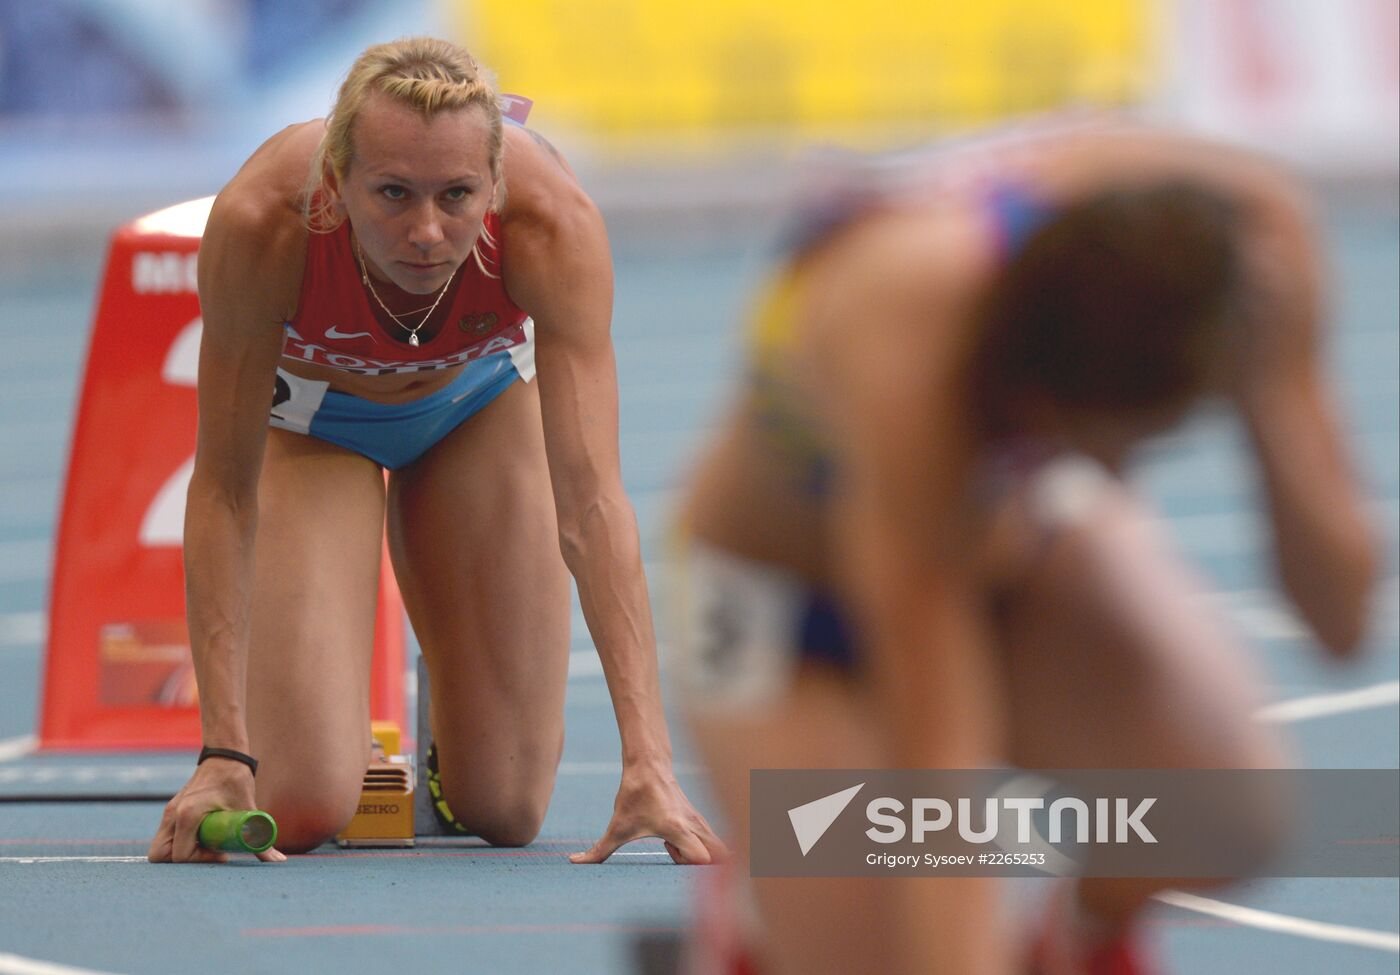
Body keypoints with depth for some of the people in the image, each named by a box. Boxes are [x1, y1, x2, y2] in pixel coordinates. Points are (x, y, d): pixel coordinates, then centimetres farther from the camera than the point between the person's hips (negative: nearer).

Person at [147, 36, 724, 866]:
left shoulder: (552, 220, -39)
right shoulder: (261, 222, -41)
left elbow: (590, 496, -42)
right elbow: (224, 491, -32)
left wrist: (648, 757, -51)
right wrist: (224, 752, -39)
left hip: (477, 402, 1)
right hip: (306, 415, -1)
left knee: (506, 811, 0)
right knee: (299, 810, -15)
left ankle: (452, 737, 35)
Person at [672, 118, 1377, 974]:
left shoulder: (1256, 222, -29)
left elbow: (1343, 619, -22)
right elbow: (935, 753, -43)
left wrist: (1271, 396, -37)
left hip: (1021, 520, 3)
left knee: (1233, 806, -26)